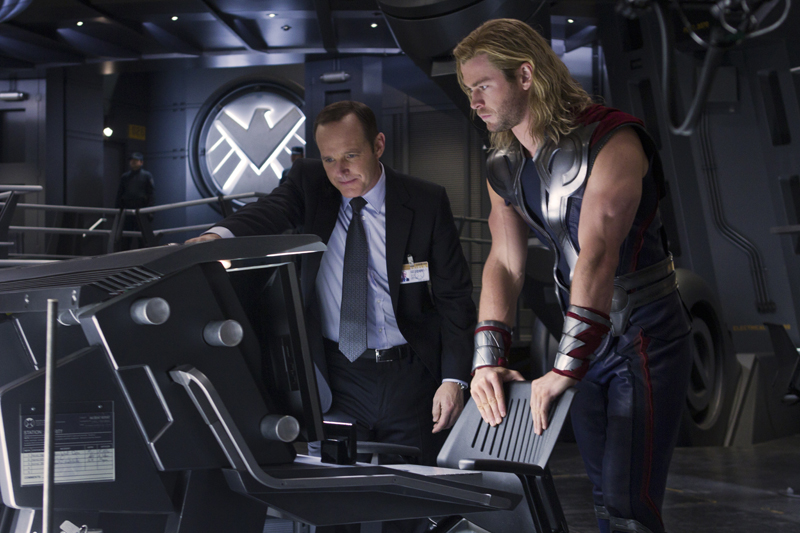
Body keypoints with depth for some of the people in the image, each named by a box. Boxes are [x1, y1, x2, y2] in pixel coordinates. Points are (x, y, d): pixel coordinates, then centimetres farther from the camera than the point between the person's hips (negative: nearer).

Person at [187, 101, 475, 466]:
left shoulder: (427, 203, -2)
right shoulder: (308, 183, 1)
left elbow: (454, 296, 0)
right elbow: (272, 212, -20)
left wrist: (453, 379, -8)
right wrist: (221, 235, -43)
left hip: (408, 377, 0)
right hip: (336, 371, 1)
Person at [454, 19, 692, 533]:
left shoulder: (611, 142, -20)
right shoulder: (503, 167, 4)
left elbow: (598, 255, -29)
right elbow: (505, 263, -2)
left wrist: (566, 367, -36)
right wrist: (487, 358, -16)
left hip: (644, 335, -7)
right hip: (581, 334, 7)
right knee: (603, 491, 13)